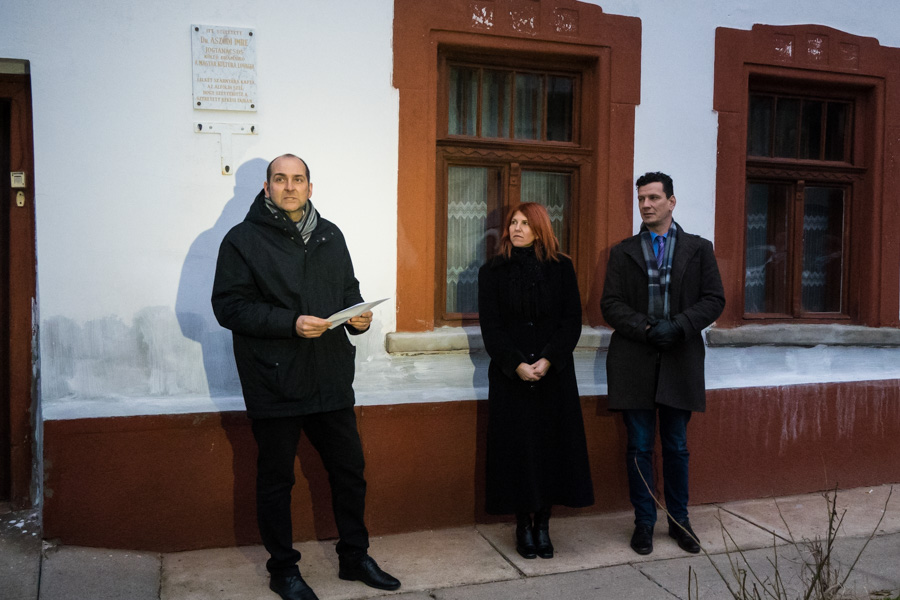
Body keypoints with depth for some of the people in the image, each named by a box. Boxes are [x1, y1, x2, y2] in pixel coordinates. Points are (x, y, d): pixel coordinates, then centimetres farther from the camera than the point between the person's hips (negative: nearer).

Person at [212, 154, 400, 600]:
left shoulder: (330, 236, 12)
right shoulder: (243, 239, -4)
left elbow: (349, 290, 19)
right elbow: (228, 306, -11)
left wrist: (358, 316, -4)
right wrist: (291, 323, -21)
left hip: (331, 380, 5)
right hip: (274, 383, -4)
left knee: (349, 468, 13)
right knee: (276, 479, 9)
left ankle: (354, 556, 32)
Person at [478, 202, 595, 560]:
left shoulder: (561, 268, 5)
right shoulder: (493, 271, 4)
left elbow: (572, 320, 1)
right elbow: (490, 326, -1)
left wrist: (548, 360, -12)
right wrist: (517, 364, -13)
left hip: (554, 373, 1)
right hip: (509, 375, -1)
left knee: (552, 444, 2)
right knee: (517, 446, 0)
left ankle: (543, 525, 14)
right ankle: (524, 526, 14)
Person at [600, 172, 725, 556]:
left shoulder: (699, 249, 7)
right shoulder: (623, 252, 7)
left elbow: (714, 299, 1)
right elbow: (611, 305, 1)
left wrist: (678, 326, -14)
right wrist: (646, 329, -14)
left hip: (680, 361, 0)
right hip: (634, 362, 0)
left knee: (677, 447, 10)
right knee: (639, 447, 6)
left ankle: (679, 521, 25)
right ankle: (644, 523, 19)